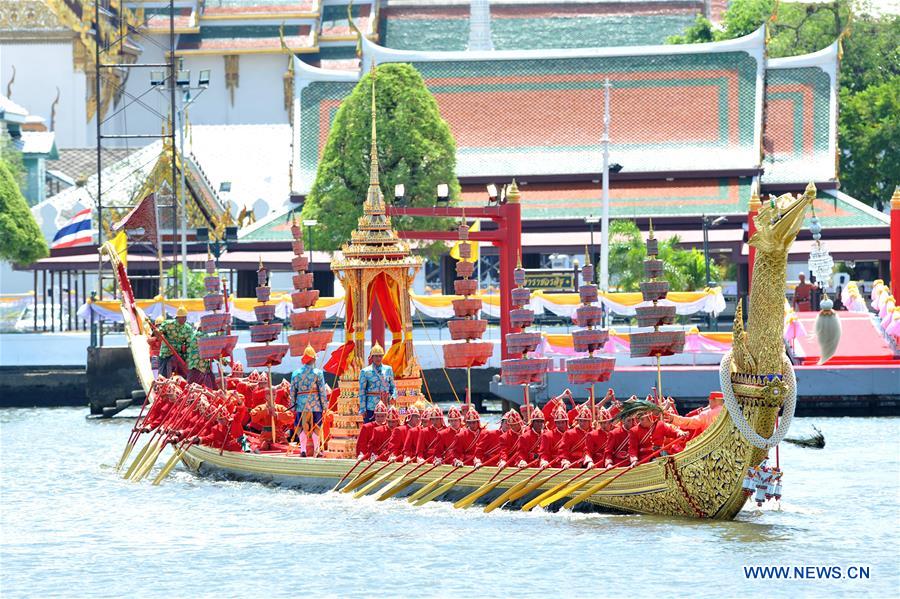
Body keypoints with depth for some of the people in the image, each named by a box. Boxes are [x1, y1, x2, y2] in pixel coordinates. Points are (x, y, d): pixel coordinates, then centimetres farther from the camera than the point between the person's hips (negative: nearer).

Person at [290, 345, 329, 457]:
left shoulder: (295, 373, 4)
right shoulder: (318, 373, -5)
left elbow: (292, 391, 7)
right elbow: (322, 391, -5)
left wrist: (293, 406, 15)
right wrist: (325, 406, 1)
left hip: (301, 405, 2)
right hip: (315, 405, -2)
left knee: (302, 428, 8)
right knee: (316, 427, 8)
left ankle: (303, 450, -1)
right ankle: (316, 450, 10)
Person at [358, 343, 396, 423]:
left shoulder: (388, 369, 11)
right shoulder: (365, 372, 1)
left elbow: (393, 387, 16)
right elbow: (362, 391, 1)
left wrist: (393, 396, -6)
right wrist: (363, 410, -3)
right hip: (371, 407, -3)